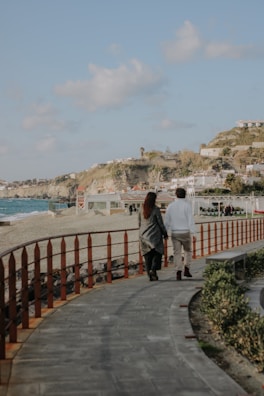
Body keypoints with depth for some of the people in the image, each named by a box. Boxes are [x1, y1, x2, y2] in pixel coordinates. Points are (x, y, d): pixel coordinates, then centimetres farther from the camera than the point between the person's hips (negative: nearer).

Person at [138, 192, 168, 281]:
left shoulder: (141, 210, 5)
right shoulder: (155, 209, -10)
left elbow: (139, 223, 11)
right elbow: (160, 223, -6)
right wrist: (165, 233, 6)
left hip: (143, 236, 5)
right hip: (154, 235, -4)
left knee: (147, 255, 8)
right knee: (158, 253, 9)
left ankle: (151, 275, 9)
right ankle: (153, 269, -11)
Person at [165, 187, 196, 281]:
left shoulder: (171, 205, 5)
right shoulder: (187, 205, -5)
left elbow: (167, 221, 8)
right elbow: (190, 219, -11)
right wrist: (193, 233, -11)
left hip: (174, 233, 2)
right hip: (185, 232, -2)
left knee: (177, 252, 4)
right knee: (187, 250, 15)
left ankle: (178, 272, -5)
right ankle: (186, 269, 5)